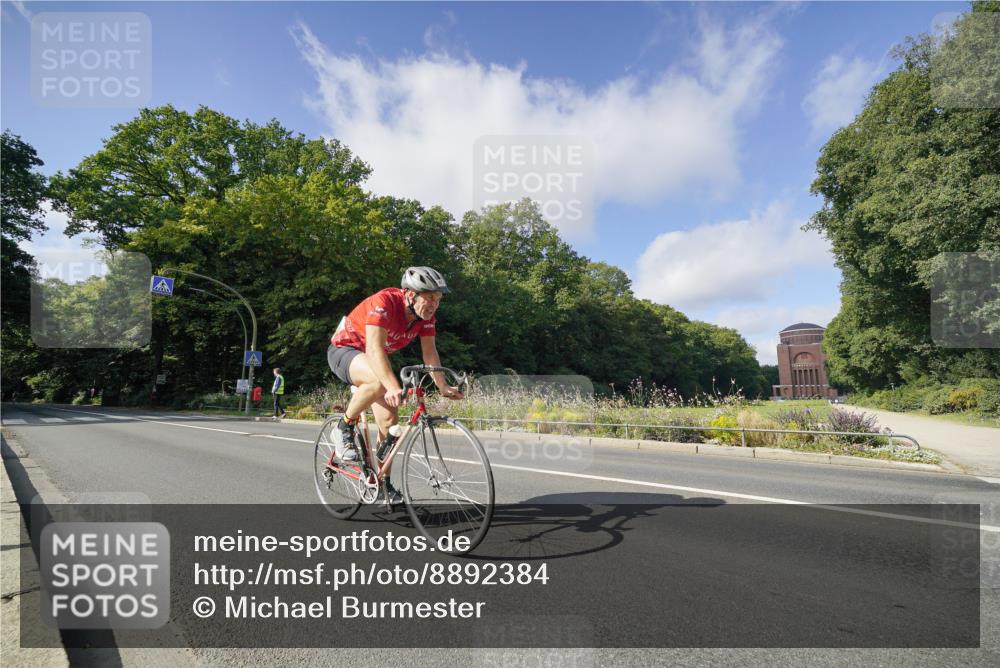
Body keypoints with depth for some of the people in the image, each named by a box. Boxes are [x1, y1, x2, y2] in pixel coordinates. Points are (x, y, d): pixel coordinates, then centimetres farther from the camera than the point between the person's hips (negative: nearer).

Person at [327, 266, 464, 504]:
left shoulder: (426, 315, -14)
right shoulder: (385, 301, -34)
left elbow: (429, 352, -11)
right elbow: (374, 348, -43)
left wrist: (443, 386, -23)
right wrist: (393, 388, -54)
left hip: (374, 359, 7)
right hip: (344, 350, -7)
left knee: (390, 420, -3)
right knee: (379, 381, -39)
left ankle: (383, 483, 15)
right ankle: (344, 428, -13)